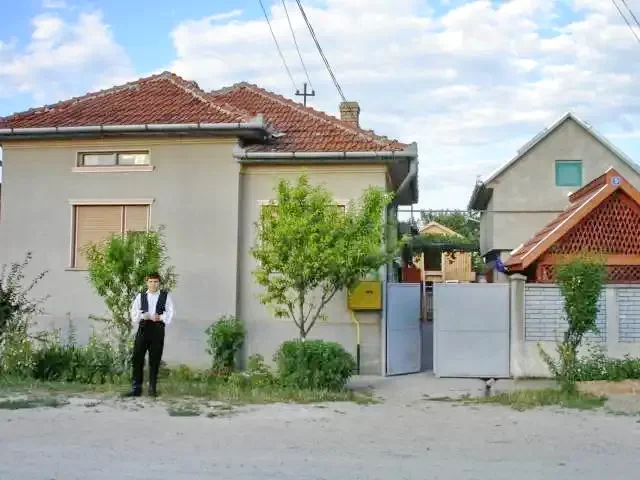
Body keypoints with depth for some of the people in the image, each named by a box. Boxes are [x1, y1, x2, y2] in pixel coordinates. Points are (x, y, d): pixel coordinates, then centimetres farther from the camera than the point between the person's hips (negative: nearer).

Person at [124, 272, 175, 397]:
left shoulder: (165, 296, 8)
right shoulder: (140, 296, 11)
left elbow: (170, 313, 2)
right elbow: (134, 313, 5)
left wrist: (160, 317, -15)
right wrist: (143, 316, -13)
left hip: (158, 330, -1)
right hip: (143, 329, 1)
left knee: (155, 360, 3)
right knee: (137, 358, -4)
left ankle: (153, 388, 12)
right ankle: (136, 388, 0)